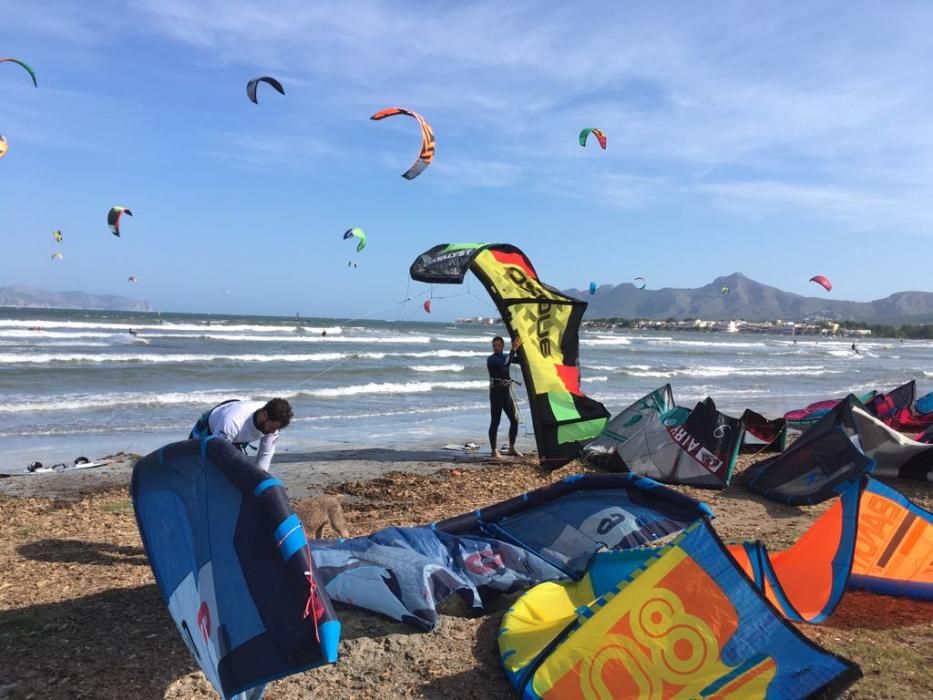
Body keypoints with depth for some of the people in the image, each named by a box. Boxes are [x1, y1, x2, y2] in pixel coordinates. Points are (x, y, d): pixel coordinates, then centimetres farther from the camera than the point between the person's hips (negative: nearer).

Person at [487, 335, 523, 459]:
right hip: (496, 392, -7)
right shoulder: (491, 359, -9)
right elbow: (505, 363, -25)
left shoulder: (506, 356, 13)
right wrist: (514, 349, -21)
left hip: (507, 391, 7)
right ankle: (494, 450, 2)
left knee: (514, 420, 8)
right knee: (495, 422, -5)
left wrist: (519, 348, -3)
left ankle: (512, 448, 21)